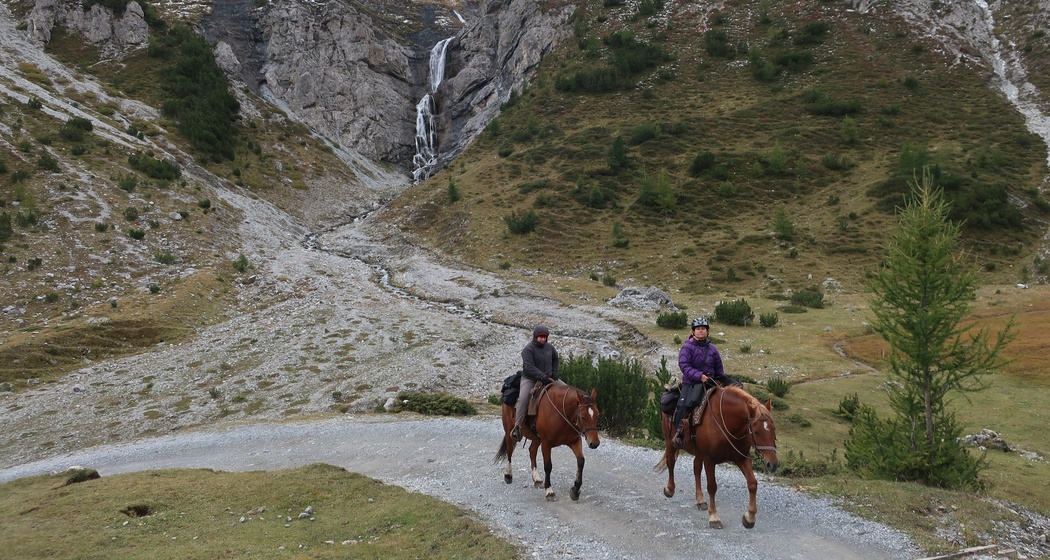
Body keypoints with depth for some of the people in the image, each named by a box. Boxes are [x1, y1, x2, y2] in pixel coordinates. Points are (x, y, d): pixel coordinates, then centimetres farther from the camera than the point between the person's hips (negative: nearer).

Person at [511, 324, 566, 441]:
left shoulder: (549, 347, 6)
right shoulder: (528, 349, -15)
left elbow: (555, 359, 25)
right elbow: (529, 367, -25)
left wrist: (554, 373, 10)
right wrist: (543, 377, -34)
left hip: (548, 378, 6)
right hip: (530, 379, -6)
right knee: (523, 398, -29)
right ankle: (517, 427, -26)